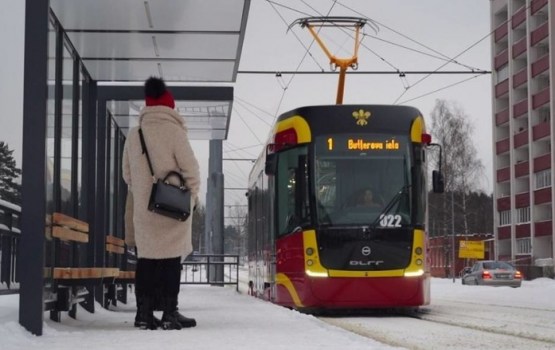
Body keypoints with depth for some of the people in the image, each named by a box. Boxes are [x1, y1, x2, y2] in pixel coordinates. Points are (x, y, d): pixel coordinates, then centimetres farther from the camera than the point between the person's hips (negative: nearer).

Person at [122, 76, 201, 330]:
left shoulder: (133, 134, 7)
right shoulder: (173, 131, -10)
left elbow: (127, 173, 12)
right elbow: (190, 169, -9)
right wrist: (192, 196, 5)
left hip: (143, 209, 5)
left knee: (146, 259, 8)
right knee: (171, 259, -1)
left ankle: (144, 313, 8)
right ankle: (170, 314, -1)